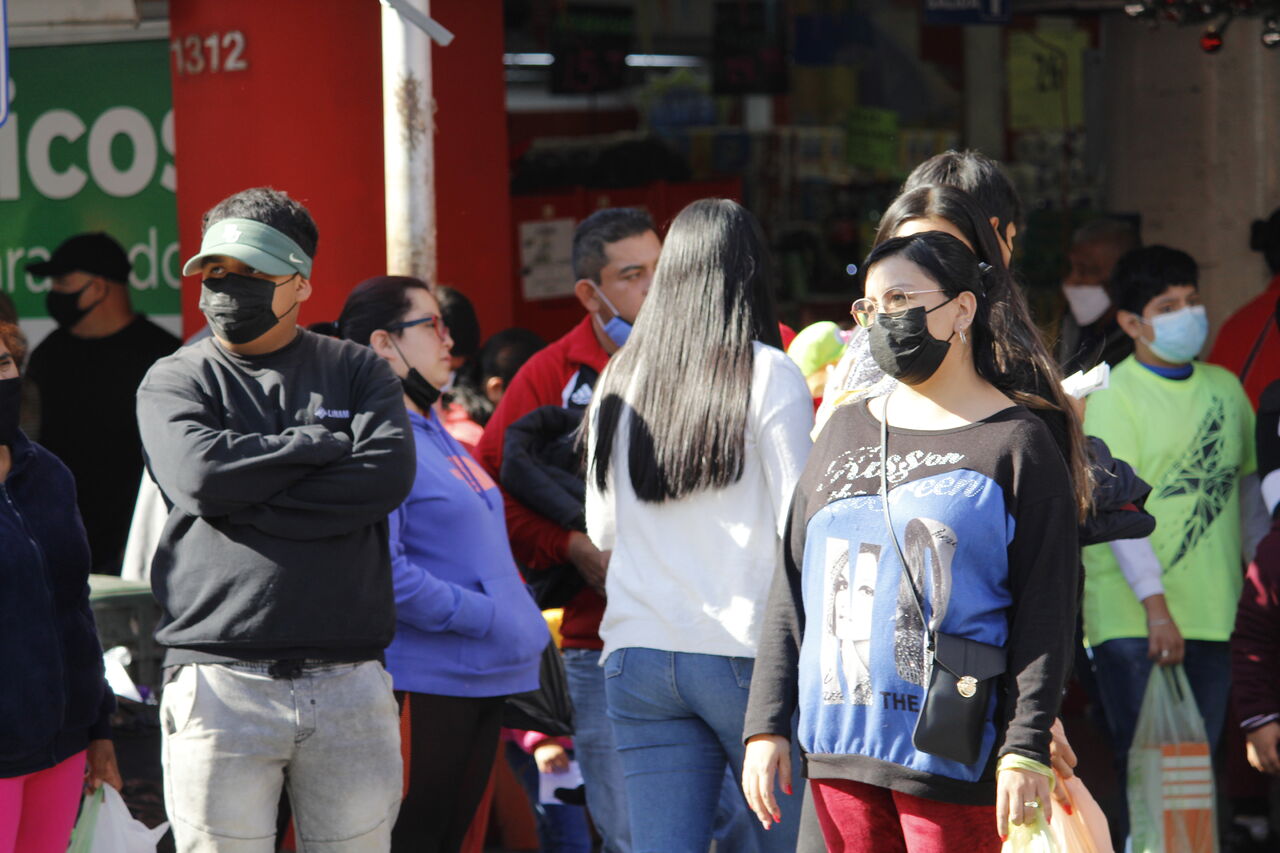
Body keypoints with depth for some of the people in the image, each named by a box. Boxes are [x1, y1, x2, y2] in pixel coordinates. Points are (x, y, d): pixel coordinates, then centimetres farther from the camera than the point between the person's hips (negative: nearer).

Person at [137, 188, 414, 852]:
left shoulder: (358, 372, 13)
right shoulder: (174, 382, 9)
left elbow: (389, 474, -6)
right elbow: (202, 475, -11)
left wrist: (248, 504, -9)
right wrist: (326, 443, -3)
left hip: (348, 688, 1)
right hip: (220, 684, -1)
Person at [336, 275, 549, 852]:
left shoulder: (435, 433, 19)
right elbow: (382, 572, -23)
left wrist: (526, 626, 14)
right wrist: (488, 618, -18)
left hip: (483, 685, 10)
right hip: (423, 689, -10)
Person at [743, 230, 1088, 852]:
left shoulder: (1017, 442, -1)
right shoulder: (846, 432, 15)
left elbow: (1045, 612, -5)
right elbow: (792, 588, 16)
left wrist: (1026, 750, -12)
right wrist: (766, 725, 9)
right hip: (838, 752, 5)